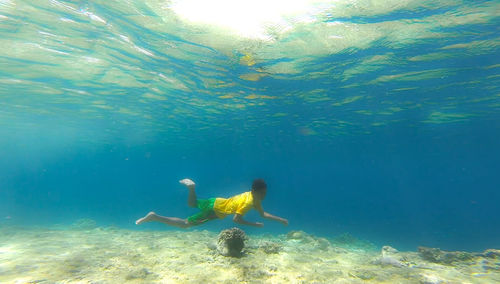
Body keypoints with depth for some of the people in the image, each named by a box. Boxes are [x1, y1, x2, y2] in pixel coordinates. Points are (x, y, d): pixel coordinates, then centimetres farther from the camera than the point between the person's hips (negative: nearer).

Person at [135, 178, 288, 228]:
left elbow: (263, 214, 14)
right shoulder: (248, 201, -24)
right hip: (215, 209, -8)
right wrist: (255, 224, -18)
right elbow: (236, 219, -28)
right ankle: (154, 217, -1)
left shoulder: (254, 198, 4)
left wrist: (280, 219, 10)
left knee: (192, 204, 32)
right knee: (184, 224, -2)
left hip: (217, 202, 8)